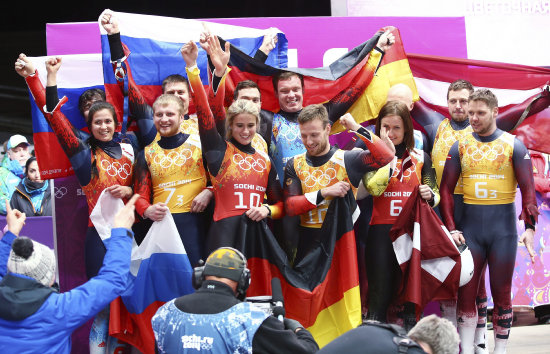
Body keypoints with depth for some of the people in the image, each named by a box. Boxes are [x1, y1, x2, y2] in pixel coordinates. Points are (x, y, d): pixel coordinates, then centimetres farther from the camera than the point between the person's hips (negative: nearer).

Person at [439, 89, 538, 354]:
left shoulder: (513, 145, 1)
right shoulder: (460, 147, 6)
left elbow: (528, 189, -2)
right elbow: (446, 190, 5)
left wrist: (530, 227, -12)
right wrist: (451, 229, -5)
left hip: (503, 226, -1)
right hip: (470, 227, 2)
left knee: (501, 293, 4)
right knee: (466, 292, -1)